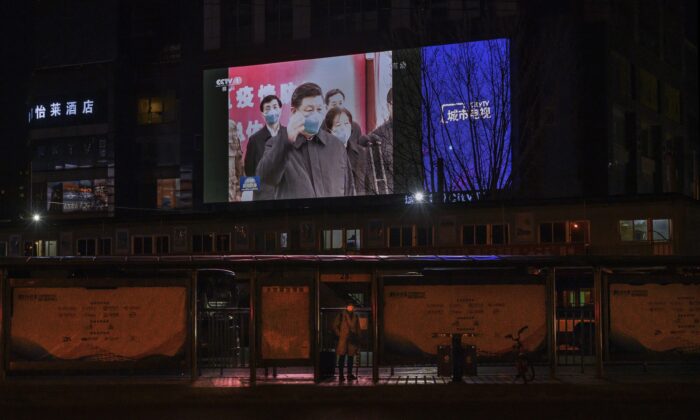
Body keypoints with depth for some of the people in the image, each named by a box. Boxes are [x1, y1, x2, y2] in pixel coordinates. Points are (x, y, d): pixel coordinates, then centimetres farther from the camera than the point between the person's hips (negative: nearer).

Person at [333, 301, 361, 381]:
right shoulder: (341, 315, 0)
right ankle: (341, 375, -3)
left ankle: (350, 374, 13)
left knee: (351, 357, 6)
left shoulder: (355, 317, 13)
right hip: (343, 339, -4)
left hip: (352, 340, 4)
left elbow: (358, 329, 17)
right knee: (342, 357, -4)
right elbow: (335, 326, 2)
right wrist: (339, 335, -5)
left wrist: (358, 339, 10)